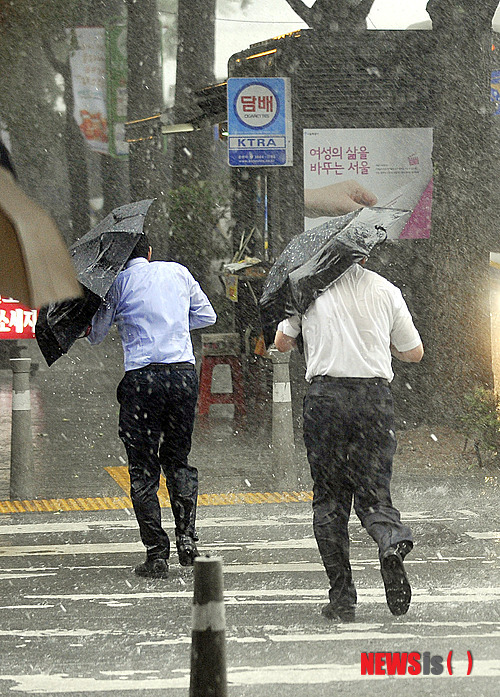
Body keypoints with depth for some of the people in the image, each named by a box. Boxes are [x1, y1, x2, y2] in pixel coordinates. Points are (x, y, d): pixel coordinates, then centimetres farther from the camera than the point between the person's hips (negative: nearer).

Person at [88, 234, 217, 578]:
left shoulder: (118, 282, 3)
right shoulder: (177, 272, 12)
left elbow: (96, 335, 8)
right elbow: (207, 315, 21)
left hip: (141, 377, -3)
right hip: (183, 374, 3)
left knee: (143, 468, 3)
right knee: (178, 459, 18)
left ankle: (157, 553, -1)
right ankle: (187, 537, 6)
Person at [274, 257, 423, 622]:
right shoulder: (386, 290, 7)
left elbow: (282, 342, 16)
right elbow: (414, 352, 15)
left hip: (325, 396, -1)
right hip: (375, 396, 1)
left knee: (329, 499, 8)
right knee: (372, 493, 7)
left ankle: (342, 599, 3)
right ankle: (392, 539, -28)